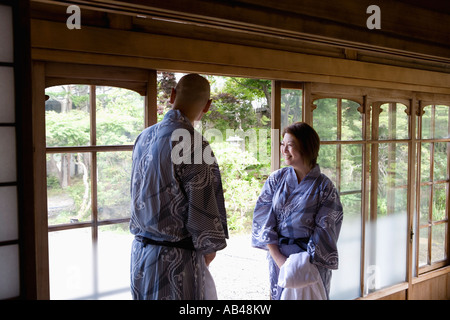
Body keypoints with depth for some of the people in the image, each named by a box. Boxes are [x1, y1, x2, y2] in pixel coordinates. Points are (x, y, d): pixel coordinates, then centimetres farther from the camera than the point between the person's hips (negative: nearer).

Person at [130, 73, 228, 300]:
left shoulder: (143, 138, 4)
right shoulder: (194, 146, -20)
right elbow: (206, 218, -19)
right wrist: (209, 251, 0)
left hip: (140, 253, 8)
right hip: (176, 261, -7)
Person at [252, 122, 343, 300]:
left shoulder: (324, 187, -8)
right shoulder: (276, 179, -1)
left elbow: (325, 230, -9)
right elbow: (263, 220, -3)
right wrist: (278, 257, -11)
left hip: (312, 259, -2)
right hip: (278, 255, 2)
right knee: (280, 296, 11)